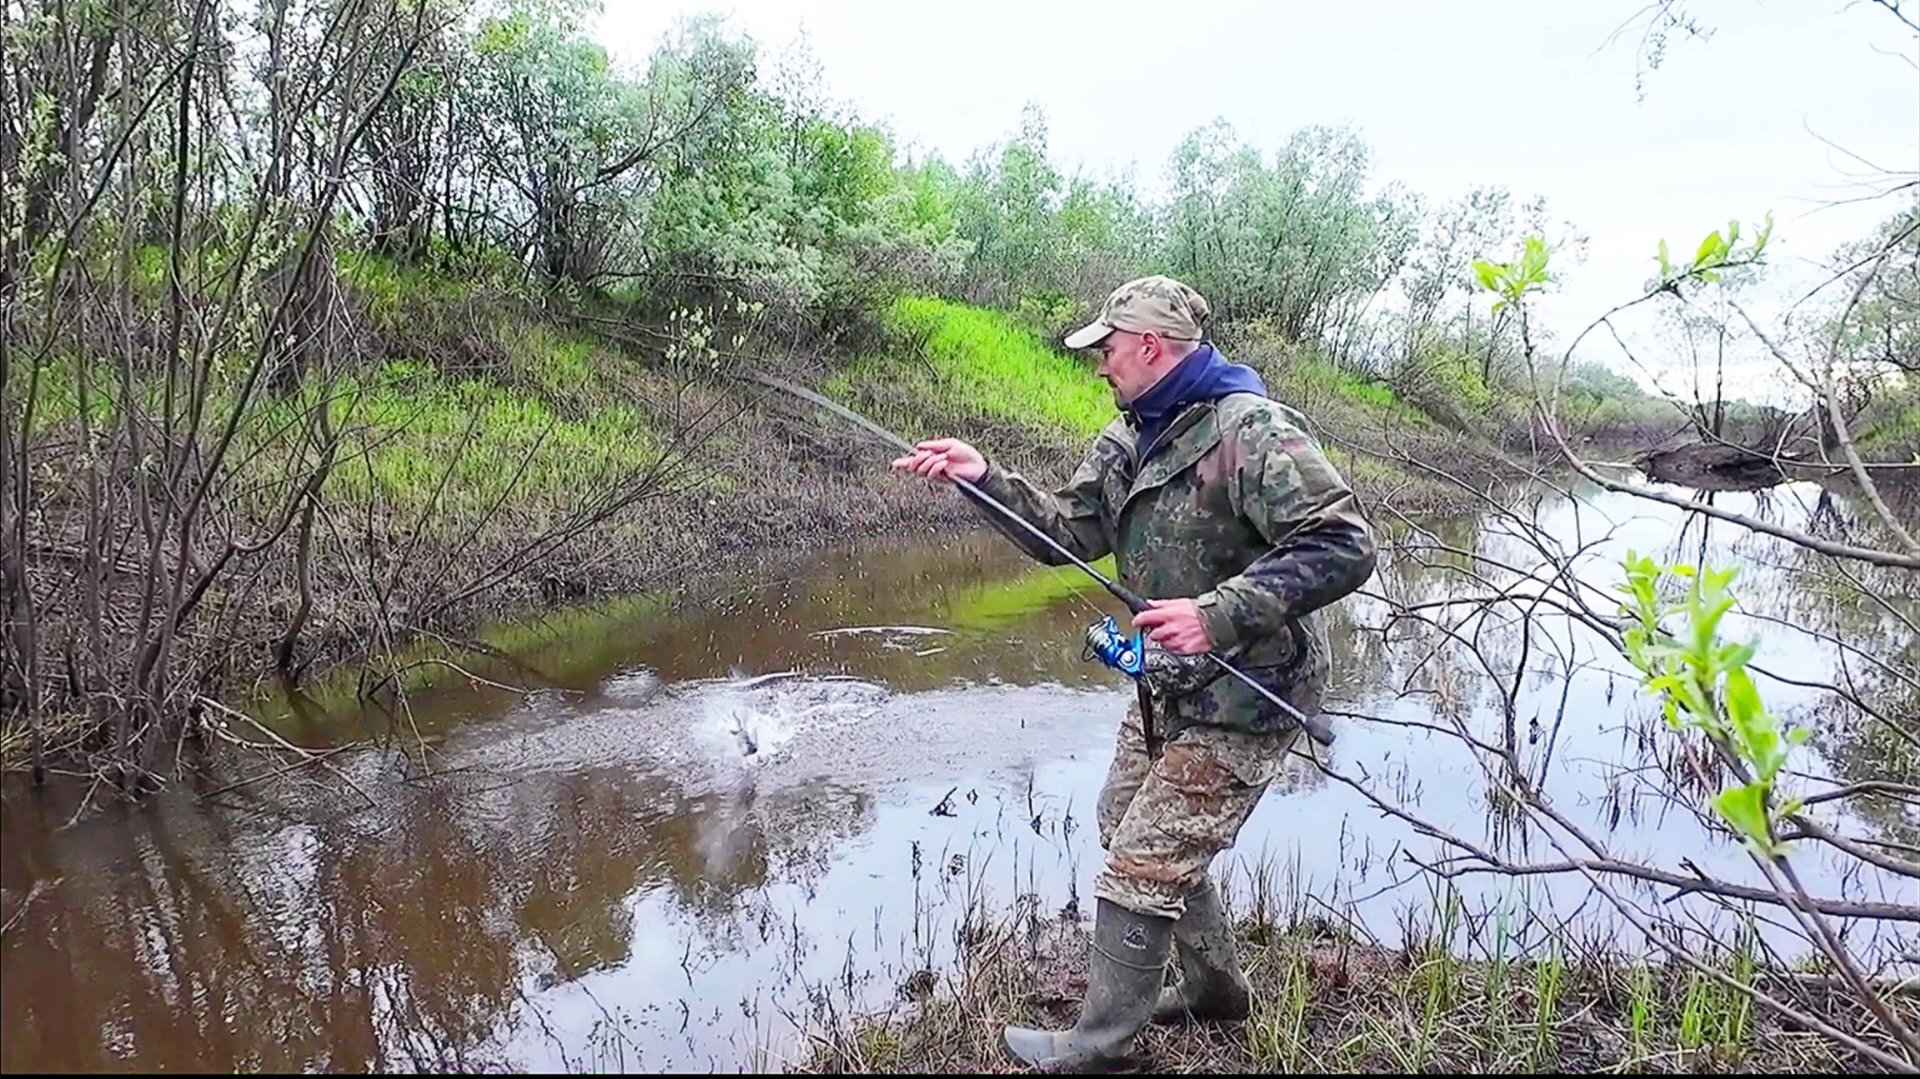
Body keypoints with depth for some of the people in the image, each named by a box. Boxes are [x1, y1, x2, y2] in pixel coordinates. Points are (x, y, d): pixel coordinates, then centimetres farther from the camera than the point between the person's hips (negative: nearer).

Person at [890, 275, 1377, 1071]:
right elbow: (1066, 530, 5)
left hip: (1242, 699, -10)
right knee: (1131, 831, 22)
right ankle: (1213, 987, 41)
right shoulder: (1129, 438, 7)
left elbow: (1343, 547, -28)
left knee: (1139, 870, -3)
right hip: (1167, 686, 10)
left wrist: (1218, 613, -35)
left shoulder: (1252, 432, -23)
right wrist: (984, 478, -9)